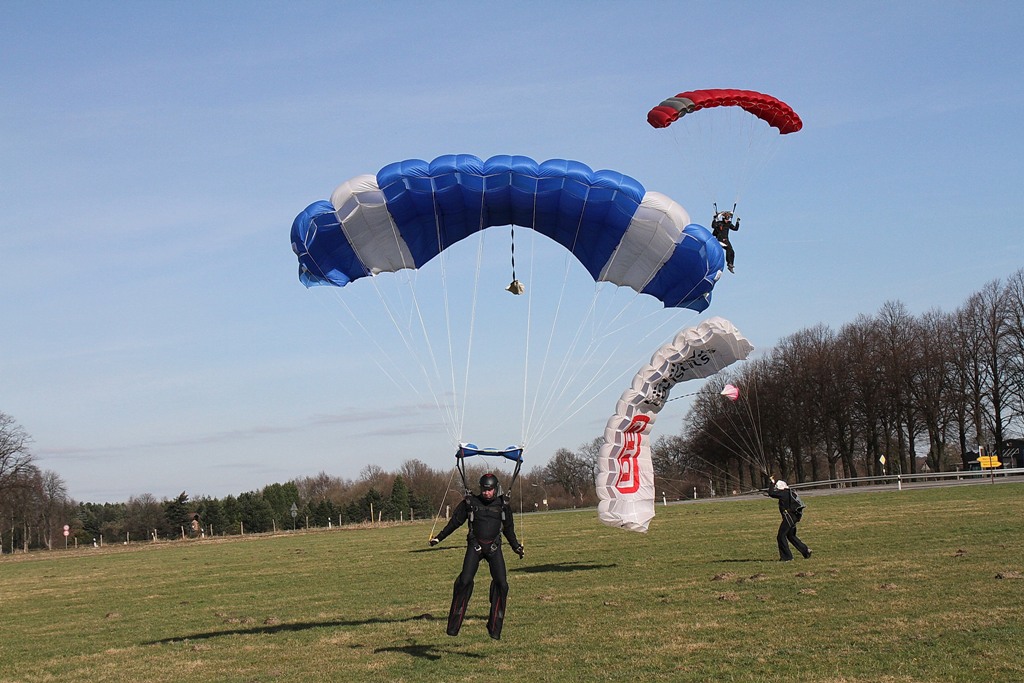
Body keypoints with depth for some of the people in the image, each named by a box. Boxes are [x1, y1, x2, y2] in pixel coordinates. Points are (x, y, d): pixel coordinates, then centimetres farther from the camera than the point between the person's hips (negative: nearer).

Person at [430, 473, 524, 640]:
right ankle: (454, 626, -7)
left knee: (501, 583, -10)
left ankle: (495, 629, 0)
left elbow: (508, 528, 22)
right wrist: (439, 538, 13)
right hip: (475, 546, -2)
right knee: (465, 581, -14)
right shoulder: (470, 503, 3)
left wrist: (516, 547, 25)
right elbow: (455, 522, 13)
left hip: (494, 547, 2)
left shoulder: (502, 505, 9)